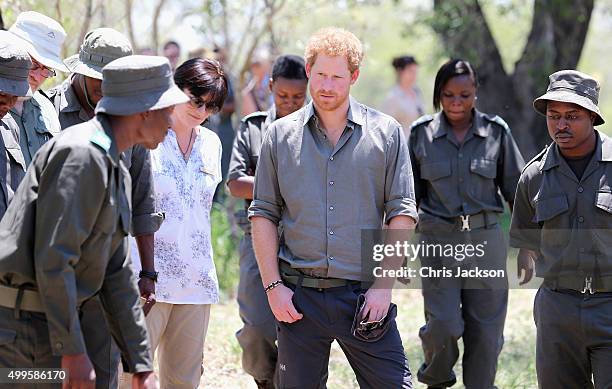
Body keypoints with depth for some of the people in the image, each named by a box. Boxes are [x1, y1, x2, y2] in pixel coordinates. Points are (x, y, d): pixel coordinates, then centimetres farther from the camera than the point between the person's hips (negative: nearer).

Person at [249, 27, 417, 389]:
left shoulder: (386, 133, 3)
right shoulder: (280, 135, 7)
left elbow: (402, 213, 2)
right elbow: (263, 214, 7)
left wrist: (384, 285, -6)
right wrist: (273, 286, -1)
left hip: (364, 294, -1)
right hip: (299, 296, 1)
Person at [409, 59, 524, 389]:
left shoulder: (496, 132, 2)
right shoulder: (421, 133, 2)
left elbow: (515, 188, 8)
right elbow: (410, 194, 11)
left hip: (486, 238, 1)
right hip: (438, 238, -1)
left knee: (486, 328, 3)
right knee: (443, 325, -9)